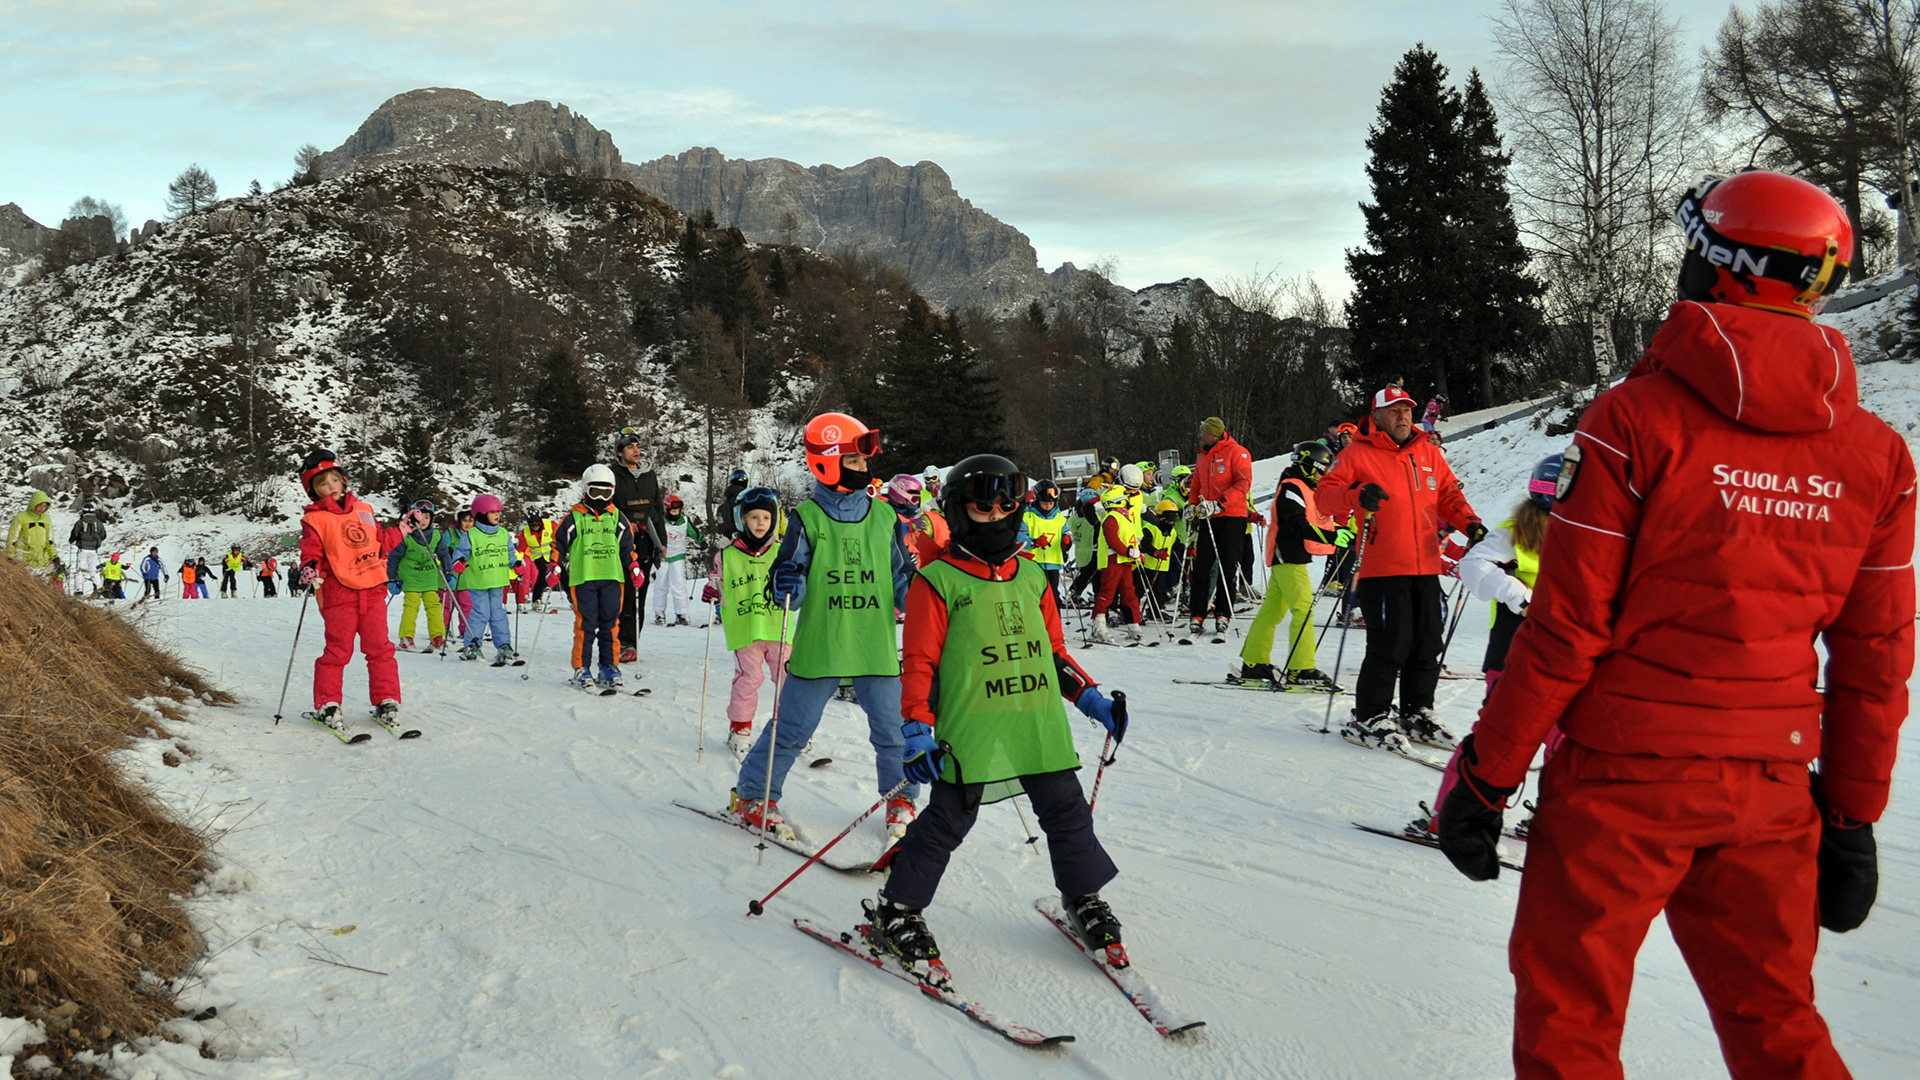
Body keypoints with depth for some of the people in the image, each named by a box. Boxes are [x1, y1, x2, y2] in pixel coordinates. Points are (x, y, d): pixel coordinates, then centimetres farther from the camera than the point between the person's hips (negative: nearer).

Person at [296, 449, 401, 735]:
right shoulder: (314, 519, 1)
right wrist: (310, 569, -26)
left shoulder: (363, 510, 15)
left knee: (380, 647, 4)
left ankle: (386, 700, 12)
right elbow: (311, 551, -7)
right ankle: (327, 706, 8)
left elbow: (379, 540, 27)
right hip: (339, 594, -4)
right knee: (338, 650, -3)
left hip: (372, 590, 4)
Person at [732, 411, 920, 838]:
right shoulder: (807, 519, -3)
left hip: (877, 648, 3)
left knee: (893, 729, 7)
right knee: (792, 728, 4)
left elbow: (902, 578, 14)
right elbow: (789, 589, -2)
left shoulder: (884, 518, 7)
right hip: (819, 647, -3)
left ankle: (901, 797, 29)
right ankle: (752, 795, 23)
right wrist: (785, 587, -24)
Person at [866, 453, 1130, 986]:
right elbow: (919, 663, -4)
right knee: (948, 820, -3)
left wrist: (1090, 697, 13)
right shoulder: (937, 582, -2)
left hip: (1041, 724, 5)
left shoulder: (1031, 577, 15)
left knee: (1067, 812, 10)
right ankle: (895, 914, 14)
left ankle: (1086, 902, 32)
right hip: (969, 729, -5)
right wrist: (916, 729, -11)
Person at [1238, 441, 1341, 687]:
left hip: (1286, 558, 10)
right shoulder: (1291, 488, -12)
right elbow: (1298, 525, -23)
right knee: (1304, 609, -13)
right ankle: (1301, 669, -14)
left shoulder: (1305, 489, 20)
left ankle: (1253, 663, 17)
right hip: (1288, 558, -10)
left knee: (1272, 610, 12)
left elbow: (1318, 521, 20)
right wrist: (1330, 536, -30)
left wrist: (1341, 530, 6)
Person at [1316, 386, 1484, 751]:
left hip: (1426, 568, 6)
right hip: (1381, 570, -6)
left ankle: (1417, 713, 23)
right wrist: (1356, 495, -27)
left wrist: (1470, 524, 2)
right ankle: (1371, 718, 5)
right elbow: (1324, 495, -7)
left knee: (1427, 643, 9)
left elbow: (1449, 495, 20)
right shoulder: (1358, 454, 1)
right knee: (1390, 644, -8)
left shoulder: (1428, 453, 16)